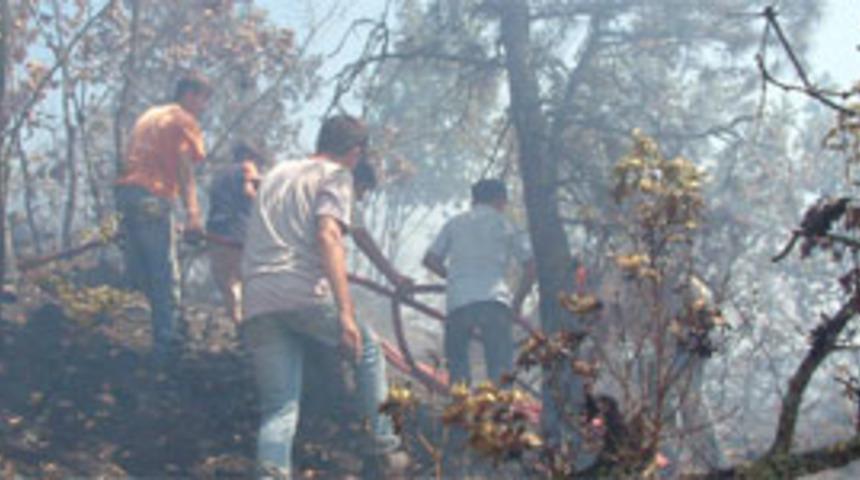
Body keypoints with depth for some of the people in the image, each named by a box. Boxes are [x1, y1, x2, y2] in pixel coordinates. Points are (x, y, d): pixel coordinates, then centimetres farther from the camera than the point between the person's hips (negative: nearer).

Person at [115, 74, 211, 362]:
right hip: (153, 198, -8)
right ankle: (165, 345, -11)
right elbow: (184, 168, -10)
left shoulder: (148, 116, 27)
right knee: (165, 277, -7)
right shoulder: (184, 121, 3)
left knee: (138, 274, 10)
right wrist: (192, 212, -20)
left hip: (126, 190, 8)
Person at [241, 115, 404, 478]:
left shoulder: (276, 173, 27)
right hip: (304, 295, -6)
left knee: (278, 408, 5)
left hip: (255, 306, 6)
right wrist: (345, 312, -17)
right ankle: (384, 445, 20)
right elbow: (328, 235, -11)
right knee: (367, 349, 21)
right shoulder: (336, 175, 5)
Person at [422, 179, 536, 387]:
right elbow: (530, 267, 13)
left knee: (457, 369, 7)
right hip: (494, 300, -1)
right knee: (501, 370, -1)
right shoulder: (504, 224, 15)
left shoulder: (456, 223, 18)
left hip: (458, 301, 1)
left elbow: (430, 260, 12)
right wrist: (518, 301, 24)